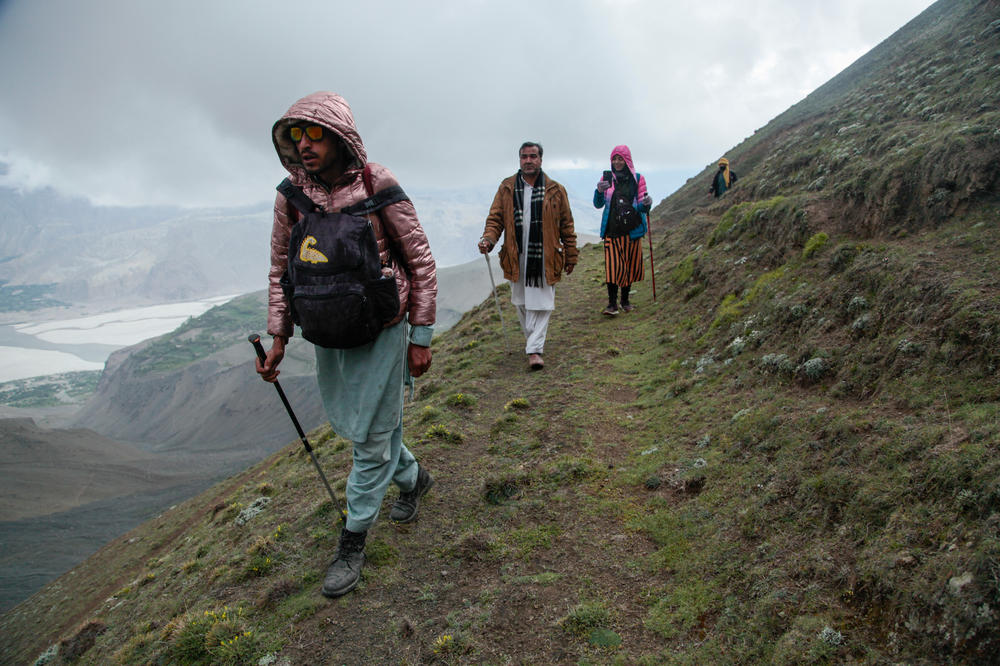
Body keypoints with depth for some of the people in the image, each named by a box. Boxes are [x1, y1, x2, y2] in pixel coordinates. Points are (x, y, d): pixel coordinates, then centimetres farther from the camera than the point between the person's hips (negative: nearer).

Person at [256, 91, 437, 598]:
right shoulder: (291, 196, -2)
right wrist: (278, 337, 5)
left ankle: (353, 542, 20)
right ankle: (412, 478, 45)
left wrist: (420, 337, -8)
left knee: (371, 434, 2)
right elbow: (281, 269, 9)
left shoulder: (378, 187, -15)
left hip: (381, 330, -5)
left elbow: (421, 261, -9)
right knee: (349, 423, 17)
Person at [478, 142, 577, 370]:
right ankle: (532, 338, 33)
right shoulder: (507, 188, 6)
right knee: (521, 302, 13)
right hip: (516, 258, 2)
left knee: (541, 303, -4)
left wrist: (570, 257, 7)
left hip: (544, 258, -2)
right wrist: (488, 239, -15)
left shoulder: (555, 190, 2)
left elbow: (566, 225, 7)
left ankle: (535, 349, 0)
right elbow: (495, 218, 5)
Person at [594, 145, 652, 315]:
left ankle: (625, 300, 24)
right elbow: (598, 204, 4)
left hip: (632, 230, 1)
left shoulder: (637, 179, 5)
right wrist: (599, 192, -17)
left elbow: (641, 206, 3)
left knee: (630, 265, 8)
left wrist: (646, 204, -21)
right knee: (612, 266, -11)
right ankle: (612, 303, -7)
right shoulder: (607, 178, 7)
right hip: (612, 230, -1)